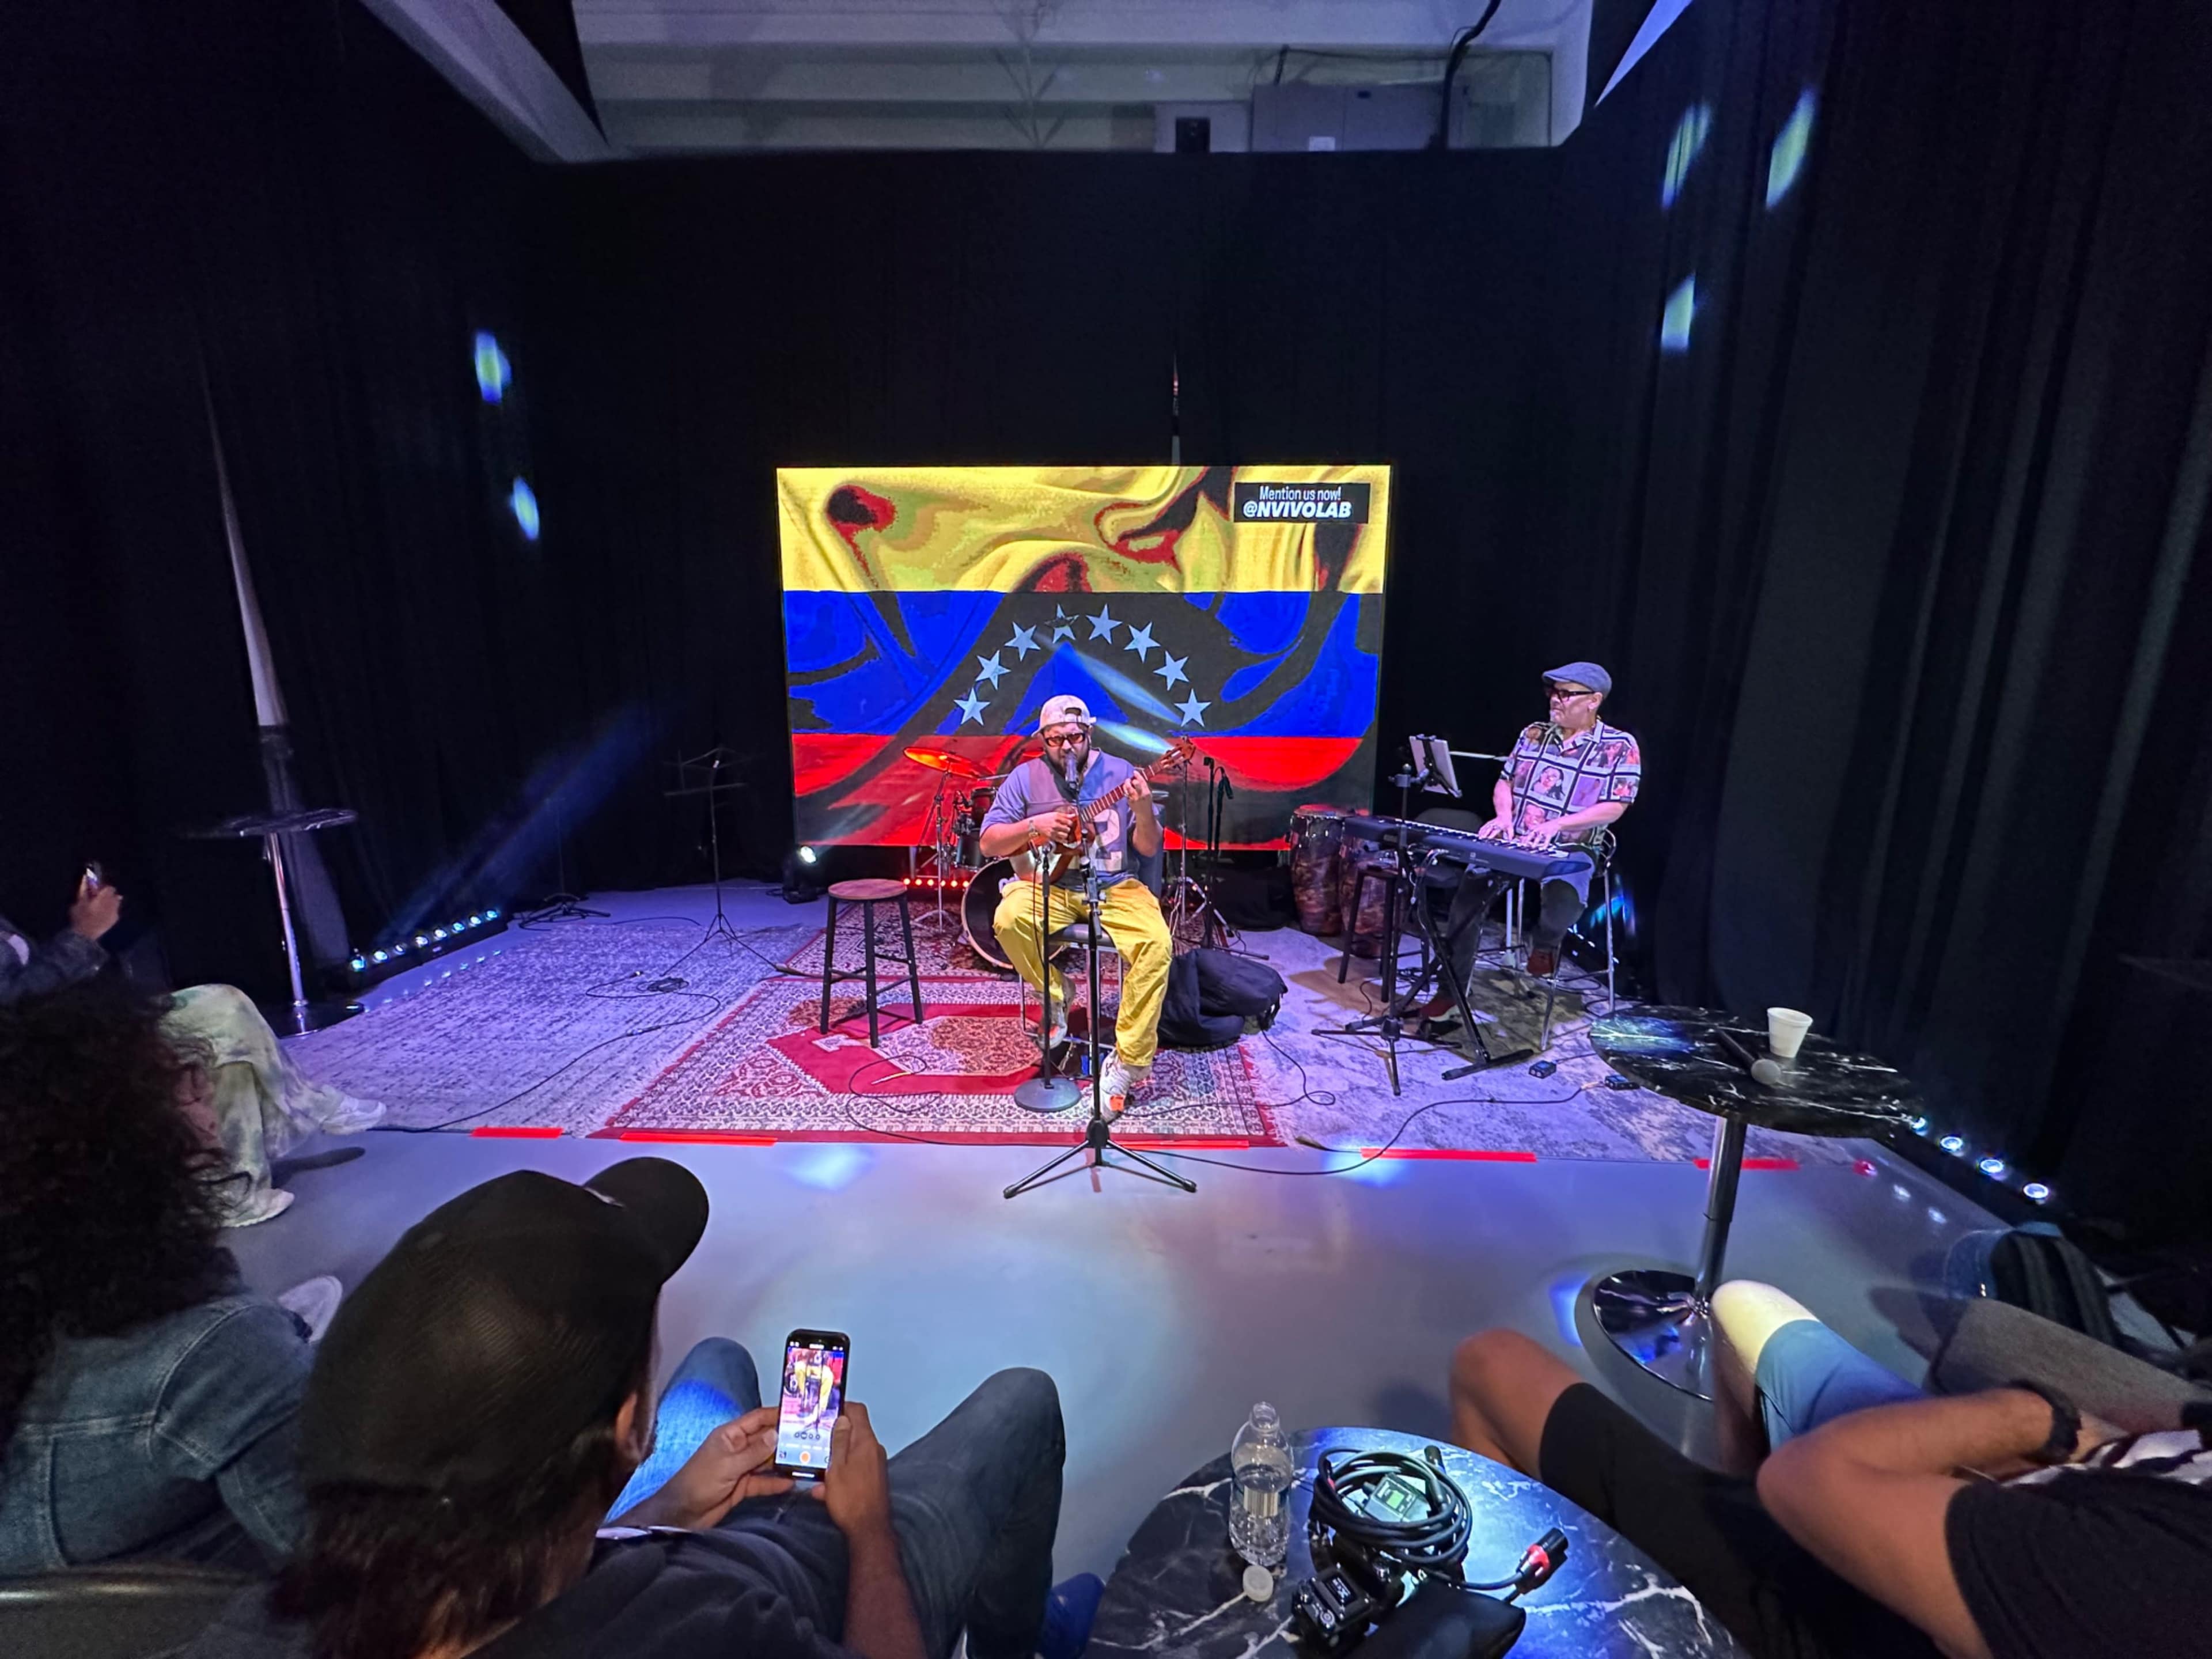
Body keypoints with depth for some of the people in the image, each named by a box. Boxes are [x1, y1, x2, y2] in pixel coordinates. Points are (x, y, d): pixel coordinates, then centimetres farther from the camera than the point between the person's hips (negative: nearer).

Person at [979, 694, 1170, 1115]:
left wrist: (1143, 811, -24)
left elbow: (1149, 849, -3)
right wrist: (1034, 825, -18)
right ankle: (1056, 995, -2)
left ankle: (1129, 1063, -16)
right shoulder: (1025, 777, 0)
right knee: (1008, 919, -31)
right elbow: (989, 844, -1)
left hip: (1115, 888, 0)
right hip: (1050, 888, 1)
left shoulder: (1119, 772, -1)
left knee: (1158, 944, -28)